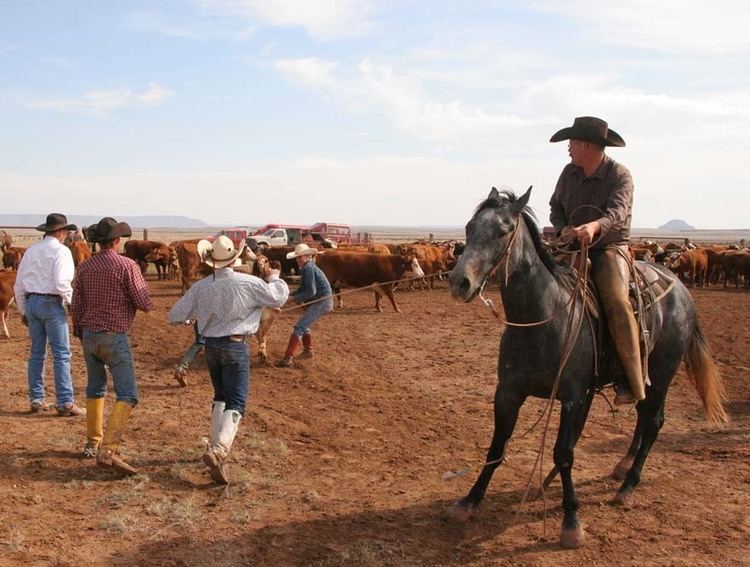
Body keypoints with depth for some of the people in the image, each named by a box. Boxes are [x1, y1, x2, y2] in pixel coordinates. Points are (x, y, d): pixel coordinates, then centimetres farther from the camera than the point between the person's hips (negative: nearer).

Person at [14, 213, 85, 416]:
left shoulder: (31, 250, 11)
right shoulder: (61, 250, -9)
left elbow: (19, 285, 13)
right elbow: (61, 283, -20)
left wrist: (23, 311, 22)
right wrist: (74, 303, -7)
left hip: (31, 302, 7)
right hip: (52, 303, -7)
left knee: (37, 353, 14)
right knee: (61, 354, -2)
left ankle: (36, 400, 20)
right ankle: (65, 403, -2)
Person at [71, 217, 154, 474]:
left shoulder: (84, 267, 4)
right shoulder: (127, 266, -12)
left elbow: (77, 306, 10)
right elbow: (145, 305, -12)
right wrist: (142, 287, 9)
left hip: (90, 335, 7)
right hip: (115, 337, -6)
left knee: (95, 388, 23)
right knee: (127, 395, -6)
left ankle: (92, 442, 33)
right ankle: (108, 450, -19)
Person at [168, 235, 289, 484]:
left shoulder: (200, 287, -2)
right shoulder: (249, 283, -11)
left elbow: (175, 317, 1)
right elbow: (279, 297, 2)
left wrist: (192, 316, 23)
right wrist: (275, 278, 22)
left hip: (211, 346, 4)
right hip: (236, 346, -4)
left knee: (221, 397, 23)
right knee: (236, 404, -4)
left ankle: (215, 444, 27)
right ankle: (218, 450, -23)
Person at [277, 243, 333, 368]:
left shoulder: (308, 268, -18)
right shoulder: (306, 267, 12)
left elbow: (311, 292, -21)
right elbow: (303, 288, 14)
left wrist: (294, 298, -15)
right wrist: (292, 296, 0)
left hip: (322, 301, -10)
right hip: (320, 301, 10)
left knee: (299, 327, -13)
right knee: (304, 325, 25)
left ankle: (288, 358, -15)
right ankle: (308, 351, 39)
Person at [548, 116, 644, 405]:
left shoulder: (620, 175, -9)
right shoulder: (569, 172, 7)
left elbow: (617, 213, -25)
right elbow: (555, 206, 13)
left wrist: (594, 226, -47)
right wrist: (563, 229, -11)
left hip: (610, 248, -5)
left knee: (617, 302, -28)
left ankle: (632, 383, -24)